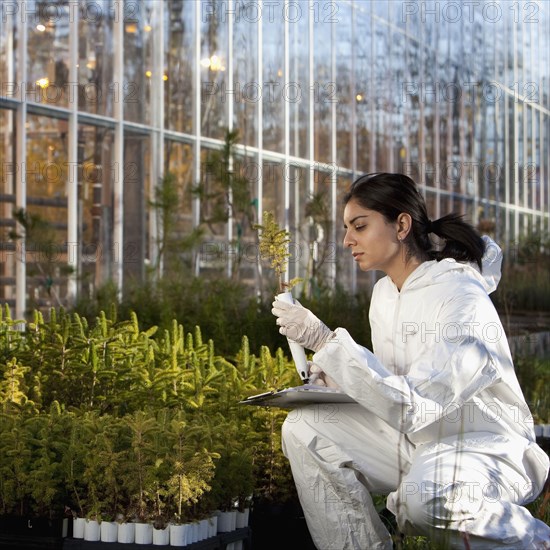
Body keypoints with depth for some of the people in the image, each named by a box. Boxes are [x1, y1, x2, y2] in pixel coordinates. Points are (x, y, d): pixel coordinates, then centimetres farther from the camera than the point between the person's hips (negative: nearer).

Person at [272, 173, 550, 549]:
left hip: (484, 448, -8)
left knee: (424, 495, -39)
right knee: (303, 428, -6)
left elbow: (411, 408, -29)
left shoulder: (461, 296, -20)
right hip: (416, 440, 8)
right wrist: (335, 376, -5)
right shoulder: (385, 292, 6)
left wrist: (326, 340, -30)